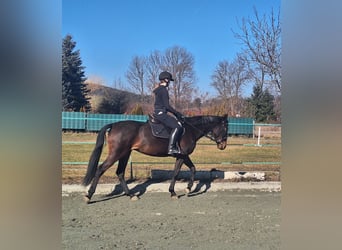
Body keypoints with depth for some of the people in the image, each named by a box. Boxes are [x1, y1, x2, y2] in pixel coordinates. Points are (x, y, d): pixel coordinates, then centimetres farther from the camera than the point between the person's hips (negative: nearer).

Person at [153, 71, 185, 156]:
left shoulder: (159, 89, 19)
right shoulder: (164, 90, -11)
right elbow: (167, 106, -17)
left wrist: (176, 113, 18)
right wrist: (177, 113, -8)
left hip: (158, 113, 11)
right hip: (161, 113, -11)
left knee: (178, 123, 17)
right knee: (177, 126, -20)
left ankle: (176, 147, 14)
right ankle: (171, 148, -24)